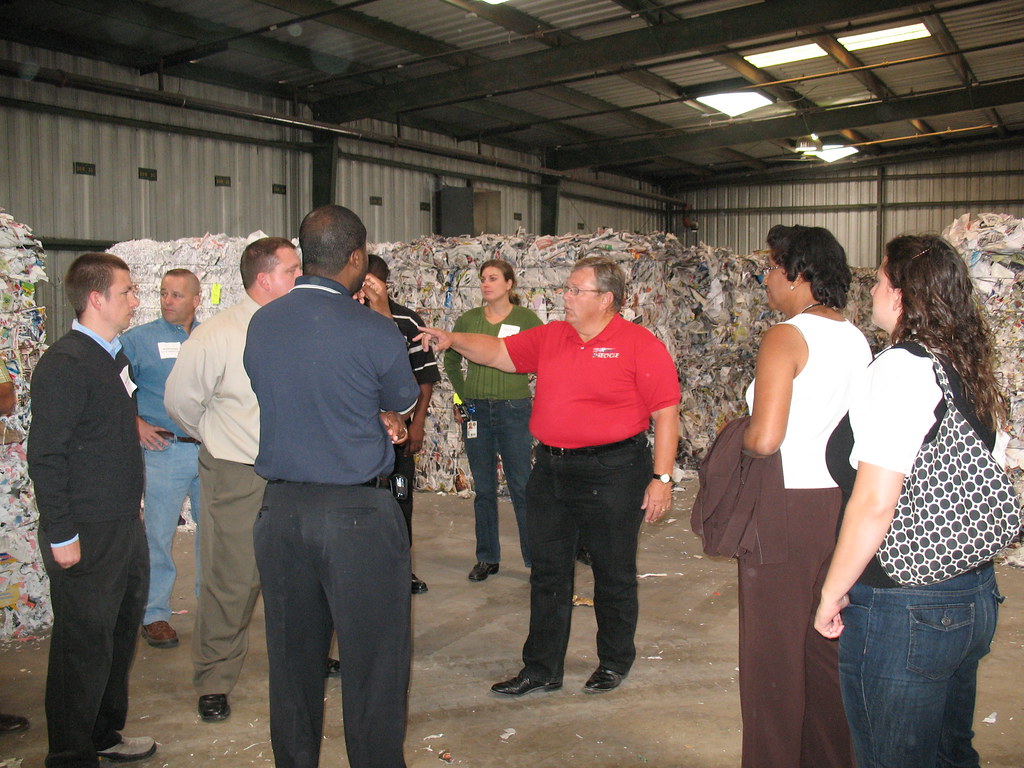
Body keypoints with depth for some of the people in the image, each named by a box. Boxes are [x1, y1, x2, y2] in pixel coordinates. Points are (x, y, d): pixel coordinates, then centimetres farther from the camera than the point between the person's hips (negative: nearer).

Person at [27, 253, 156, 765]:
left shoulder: (113, 356, 12)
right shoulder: (65, 363, -16)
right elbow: (45, 455, -19)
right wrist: (61, 535, -19)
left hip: (124, 526, 9)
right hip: (86, 535, -9)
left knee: (121, 632, 19)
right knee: (84, 645, 2)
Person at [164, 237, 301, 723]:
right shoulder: (217, 335, -12)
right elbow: (180, 398, 0)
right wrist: (219, 440, 9)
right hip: (236, 478, -4)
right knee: (231, 582, 2)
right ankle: (214, 682, 21)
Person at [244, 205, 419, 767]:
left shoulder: (261, 324, 2)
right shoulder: (374, 330, -12)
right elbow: (403, 403, 7)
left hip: (280, 510, 5)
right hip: (357, 511, -5)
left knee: (292, 657, 17)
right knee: (372, 661, 7)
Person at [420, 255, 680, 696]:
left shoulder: (639, 345, -9)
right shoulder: (549, 337, 9)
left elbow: (666, 414, -11)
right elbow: (498, 352, 13)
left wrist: (662, 478, -15)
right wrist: (453, 341, -4)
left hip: (611, 475, -5)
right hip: (550, 471, 6)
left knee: (614, 575, 10)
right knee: (548, 573, 12)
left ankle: (615, 662, 30)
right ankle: (542, 669, 23)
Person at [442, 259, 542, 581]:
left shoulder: (526, 319, -2)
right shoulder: (468, 320, 6)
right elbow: (451, 360, 18)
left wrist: (538, 398, -2)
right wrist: (463, 395, 11)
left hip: (514, 410, -3)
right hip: (476, 412, 3)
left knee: (521, 487, 0)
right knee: (484, 489, 10)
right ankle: (487, 558, 22)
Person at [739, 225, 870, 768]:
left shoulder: (786, 337, -14)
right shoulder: (857, 340, 9)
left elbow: (765, 438, -22)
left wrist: (735, 434, -3)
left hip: (786, 509, -8)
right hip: (842, 505, 8)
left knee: (772, 653, 5)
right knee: (827, 647, 19)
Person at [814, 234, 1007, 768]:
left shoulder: (900, 369, -19)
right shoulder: (971, 371, 6)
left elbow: (875, 504, -24)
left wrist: (831, 594, -13)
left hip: (903, 610, -8)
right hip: (975, 595, 8)